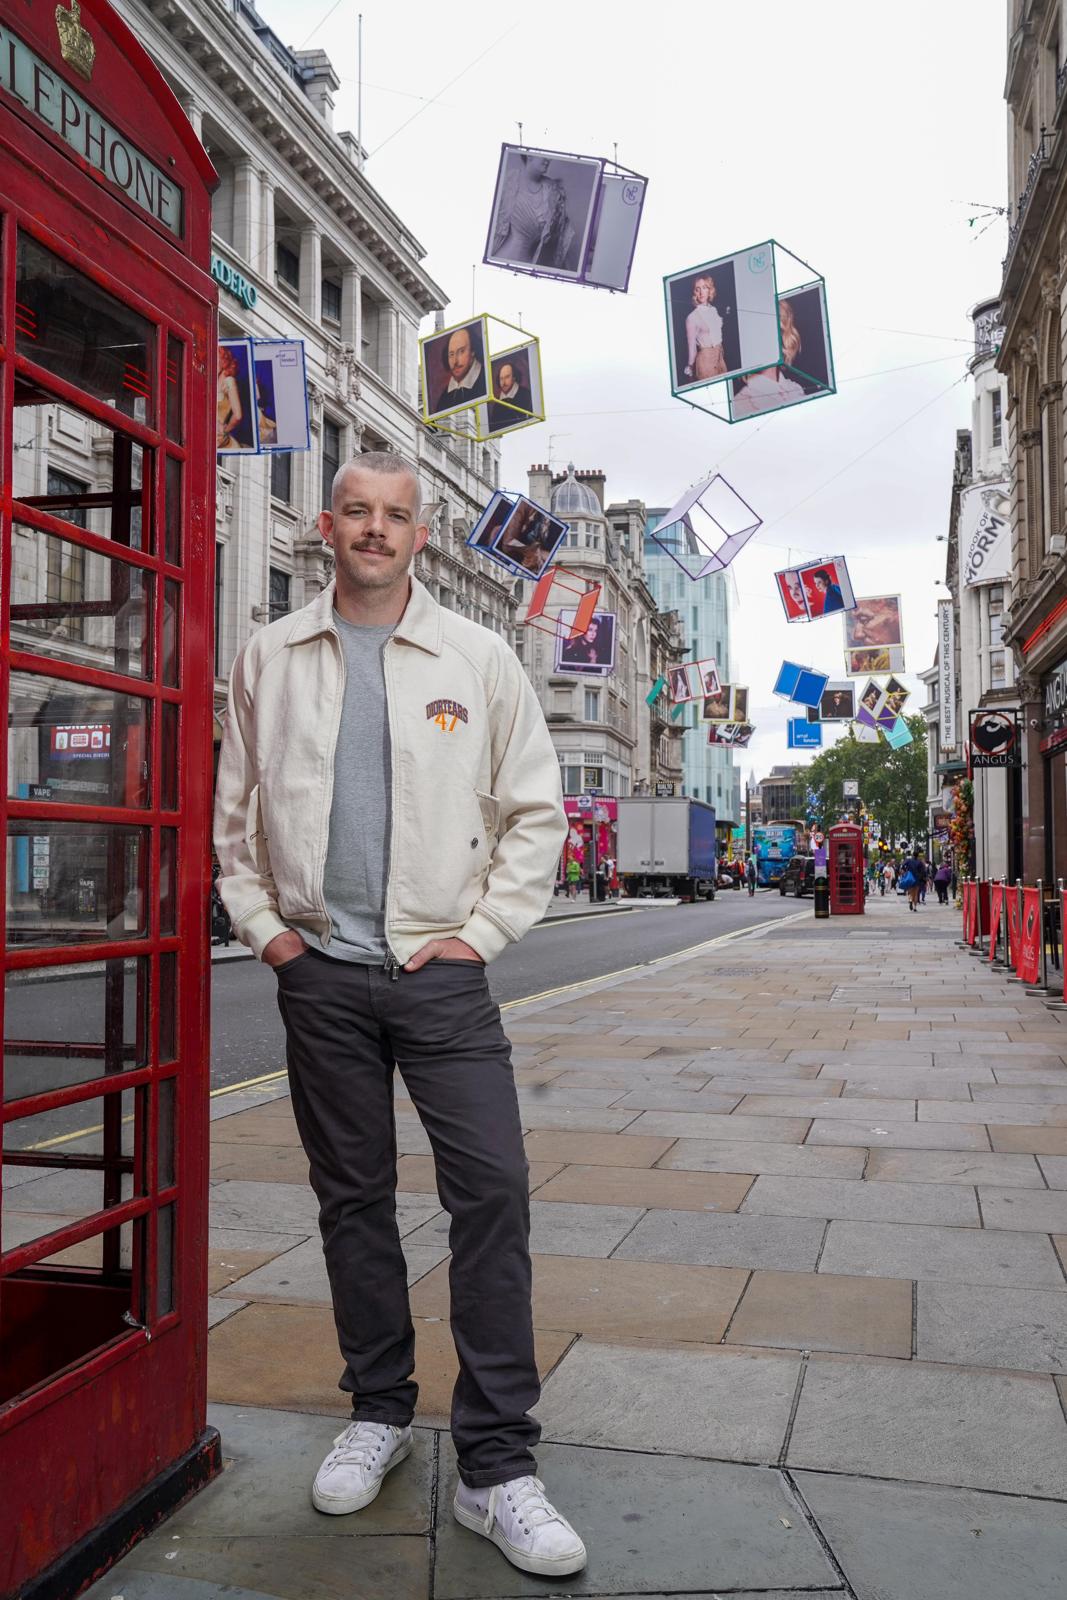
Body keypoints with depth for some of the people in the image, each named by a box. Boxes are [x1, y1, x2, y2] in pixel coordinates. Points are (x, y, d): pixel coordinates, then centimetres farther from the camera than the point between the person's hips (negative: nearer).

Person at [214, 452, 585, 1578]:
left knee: (493, 1192, -8)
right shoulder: (269, 659, 7)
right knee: (351, 1198, 12)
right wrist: (261, 925, 5)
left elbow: (535, 812, 5)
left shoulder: (478, 659, 2)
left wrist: (483, 931, -3)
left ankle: (497, 1469, 6)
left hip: (440, 971, -1)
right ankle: (379, 1413, 31)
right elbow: (233, 810, 14)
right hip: (319, 971, 2)